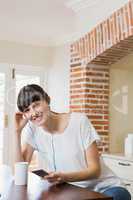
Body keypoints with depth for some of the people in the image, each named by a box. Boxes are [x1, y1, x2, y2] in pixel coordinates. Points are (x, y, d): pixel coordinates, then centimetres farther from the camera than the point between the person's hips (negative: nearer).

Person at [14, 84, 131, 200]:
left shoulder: (79, 121, -12)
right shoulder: (32, 128, -1)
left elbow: (95, 170, -11)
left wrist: (64, 177, -29)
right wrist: (18, 131, -12)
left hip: (102, 187, -3)